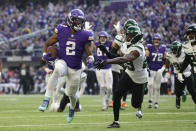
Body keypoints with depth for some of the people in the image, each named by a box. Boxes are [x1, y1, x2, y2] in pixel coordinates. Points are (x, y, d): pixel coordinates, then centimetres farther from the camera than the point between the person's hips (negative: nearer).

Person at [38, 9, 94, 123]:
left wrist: (90, 59, -24)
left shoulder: (85, 35, -5)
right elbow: (47, 44, 6)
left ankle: (72, 109, 52)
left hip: (75, 69, 2)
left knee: (71, 93, 13)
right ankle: (46, 101, -40)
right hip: (63, 62, -1)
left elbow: (89, 52, -1)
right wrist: (45, 54, -13)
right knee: (57, 70, -39)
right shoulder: (61, 31, -5)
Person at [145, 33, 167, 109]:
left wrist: (163, 68, -3)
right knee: (150, 84, -19)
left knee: (157, 87, 6)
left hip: (159, 71, 3)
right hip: (151, 70, -3)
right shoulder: (149, 48, -5)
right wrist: (147, 69, -13)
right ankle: (150, 101, -7)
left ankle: (156, 102, 17)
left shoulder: (163, 49, 4)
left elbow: (165, 60, 11)